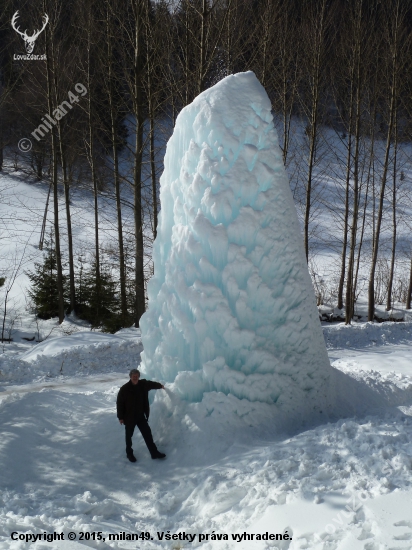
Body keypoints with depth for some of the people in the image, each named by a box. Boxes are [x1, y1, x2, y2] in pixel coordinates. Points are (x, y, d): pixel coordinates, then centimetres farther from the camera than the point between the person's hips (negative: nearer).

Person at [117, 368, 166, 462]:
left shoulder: (143, 385, -3)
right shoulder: (124, 389, -17)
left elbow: (151, 384, 20)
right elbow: (119, 403, -11)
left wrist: (160, 386, 39)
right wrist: (120, 417, -10)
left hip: (141, 416, 4)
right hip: (129, 417, -4)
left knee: (147, 433, 6)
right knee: (129, 436, 12)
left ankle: (154, 452, 14)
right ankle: (129, 453, 30)